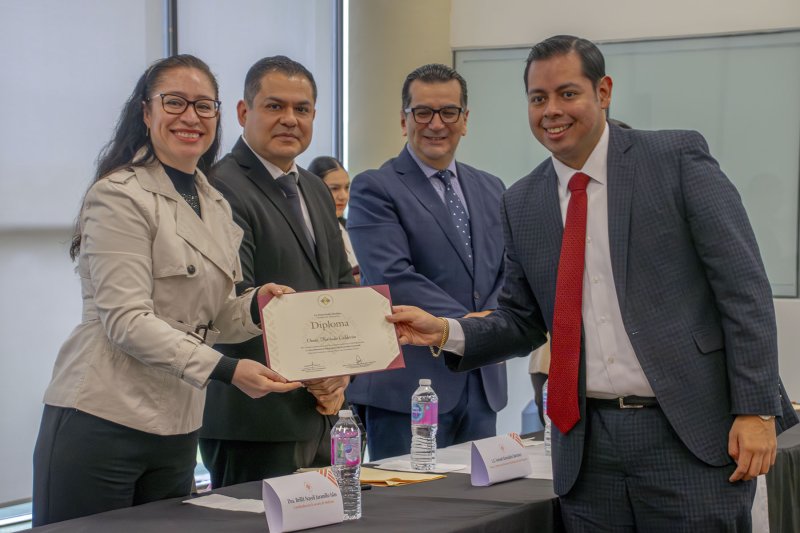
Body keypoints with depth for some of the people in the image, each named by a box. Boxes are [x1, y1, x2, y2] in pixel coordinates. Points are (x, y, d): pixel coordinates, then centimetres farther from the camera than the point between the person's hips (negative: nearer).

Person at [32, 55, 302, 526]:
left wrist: (255, 307, -4)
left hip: (177, 430, 7)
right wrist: (226, 370, -26)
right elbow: (127, 320, -18)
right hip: (101, 422, -7)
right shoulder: (120, 196, -11)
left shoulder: (216, 205, 13)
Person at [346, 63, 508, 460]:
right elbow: (392, 278, -16)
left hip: (483, 383, 6)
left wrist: (492, 319, -11)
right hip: (407, 385, -6)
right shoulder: (374, 189, -4)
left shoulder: (491, 190, 16)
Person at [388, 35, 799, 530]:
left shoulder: (678, 157, -3)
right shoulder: (522, 203, 10)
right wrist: (447, 332, -2)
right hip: (588, 441, 4)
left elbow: (743, 288, -6)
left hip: (692, 432, -4)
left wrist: (756, 410, -11)